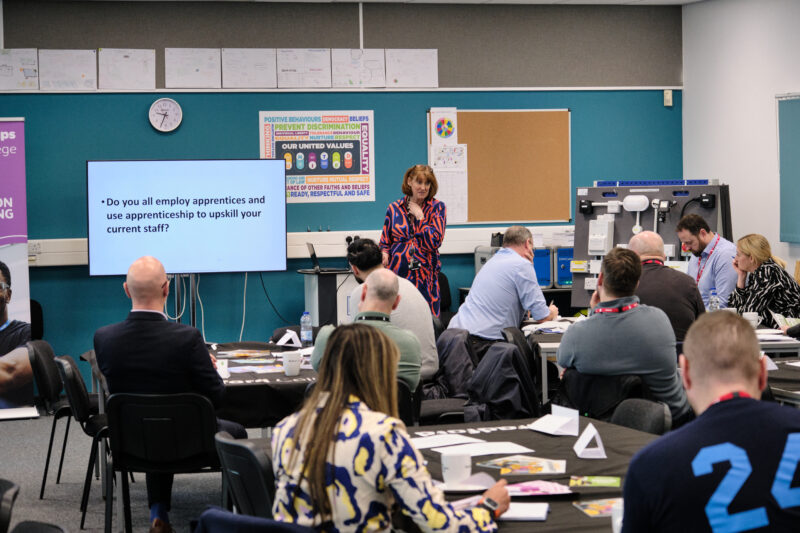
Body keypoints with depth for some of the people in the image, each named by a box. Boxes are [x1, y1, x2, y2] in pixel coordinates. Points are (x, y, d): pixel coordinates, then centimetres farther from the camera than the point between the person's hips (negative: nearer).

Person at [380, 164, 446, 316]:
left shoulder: (437, 207, 3)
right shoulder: (394, 208, 8)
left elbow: (435, 241, -8)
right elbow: (385, 242, 14)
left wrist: (419, 216, -6)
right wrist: (384, 254, -7)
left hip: (425, 274, -1)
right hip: (397, 272, 1)